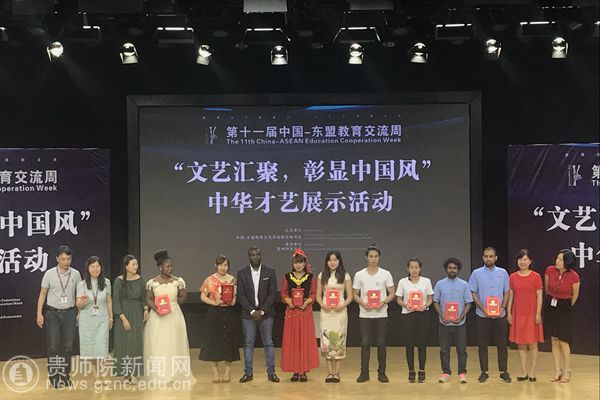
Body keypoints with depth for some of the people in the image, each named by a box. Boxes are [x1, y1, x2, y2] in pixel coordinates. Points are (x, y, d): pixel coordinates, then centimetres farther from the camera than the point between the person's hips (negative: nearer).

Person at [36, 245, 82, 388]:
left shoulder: (76, 274, 0)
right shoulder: (49, 274, -4)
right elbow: (43, 294, 0)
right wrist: (39, 314, -4)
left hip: (69, 313, 2)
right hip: (52, 313, -1)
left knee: (68, 346, 4)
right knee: (53, 345, -1)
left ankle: (65, 375, 14)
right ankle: (53, 376, 9)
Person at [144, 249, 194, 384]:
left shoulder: (178, 281, 2)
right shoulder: (152, 282, 0)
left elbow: (183, 296, 10)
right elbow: (148, 299, 2)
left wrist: (173, 303, -3)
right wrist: (156, 308, -15)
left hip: (174, 315, 1)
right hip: (157, 317, -1)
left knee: (175, 344, 3)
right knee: (157, 345, -1)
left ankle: (176, 374, 11)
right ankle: (159, 375, 5)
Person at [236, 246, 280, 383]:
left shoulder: (270, 272, 1)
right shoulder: (242, 273, 3)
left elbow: (273, 293, -2)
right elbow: (241, 295, 0)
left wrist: (262, 311, -10)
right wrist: (252, 311, -10)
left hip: (266, 313, 0)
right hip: (248, 314, 0)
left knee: (268, 343, 3)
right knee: (248, 344, 3)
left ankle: (271, 372, 8)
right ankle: (248, 373, 9)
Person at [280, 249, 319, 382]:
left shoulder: (310, 277, 4)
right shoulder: (287, 277, 7)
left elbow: (313, 294, 4)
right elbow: (283, 293, 7)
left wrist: (307, 302, -12)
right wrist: (289, 301, -10)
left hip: (305, 311, -1)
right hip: (291, 311, 1)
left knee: (305, 340, -1)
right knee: (292, 341, 1)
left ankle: (304, 371, 5)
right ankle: (295, 371, 8)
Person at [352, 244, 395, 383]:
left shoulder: (386, 274, 2)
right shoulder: (359, 275, 3)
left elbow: (392, 294, 4)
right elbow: (355, 294, 6)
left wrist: (384, 302, -15)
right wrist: (363, 303, -13)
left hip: (381, 314, 0)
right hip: (365, 314, 0)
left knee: (381, 343, 3)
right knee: (365, 343, 2)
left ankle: (381, 373, 12)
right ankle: (364, 372, 10)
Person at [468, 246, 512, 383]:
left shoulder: (503, 273, 4)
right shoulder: (476, 273, -1)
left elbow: (506, 292, 7)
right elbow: (473, 294, -1)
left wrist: (502, 308, -8)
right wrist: (484, 309, -11)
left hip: (500, 315, 1)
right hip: (483, 315, -1)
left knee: (502, 344, 4)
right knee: (483, 345, 4)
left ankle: (503, 371, 13)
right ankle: (484, 372, 13)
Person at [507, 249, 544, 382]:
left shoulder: (536, 276, -4)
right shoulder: (513, 277, 5)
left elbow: (539, 296, -4)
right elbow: (510, 295, 8)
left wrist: (538, 313, -9)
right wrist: (508, 312, 3)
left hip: (531, 315, -3)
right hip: (518, 315, 3)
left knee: (532, 344, 2)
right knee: (521, 344, 7)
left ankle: (532, 373, 10)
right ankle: (524, 372, 14)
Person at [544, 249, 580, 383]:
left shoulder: (574, 277, -17)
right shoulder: (549, 270, -9)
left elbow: (575, 295, 2)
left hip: (564, 307, -3)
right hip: (550, 306, 3)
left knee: (563, 340, 0)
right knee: (554, 340, 8)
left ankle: (567, 371, 16)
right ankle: (557, 370, 17)